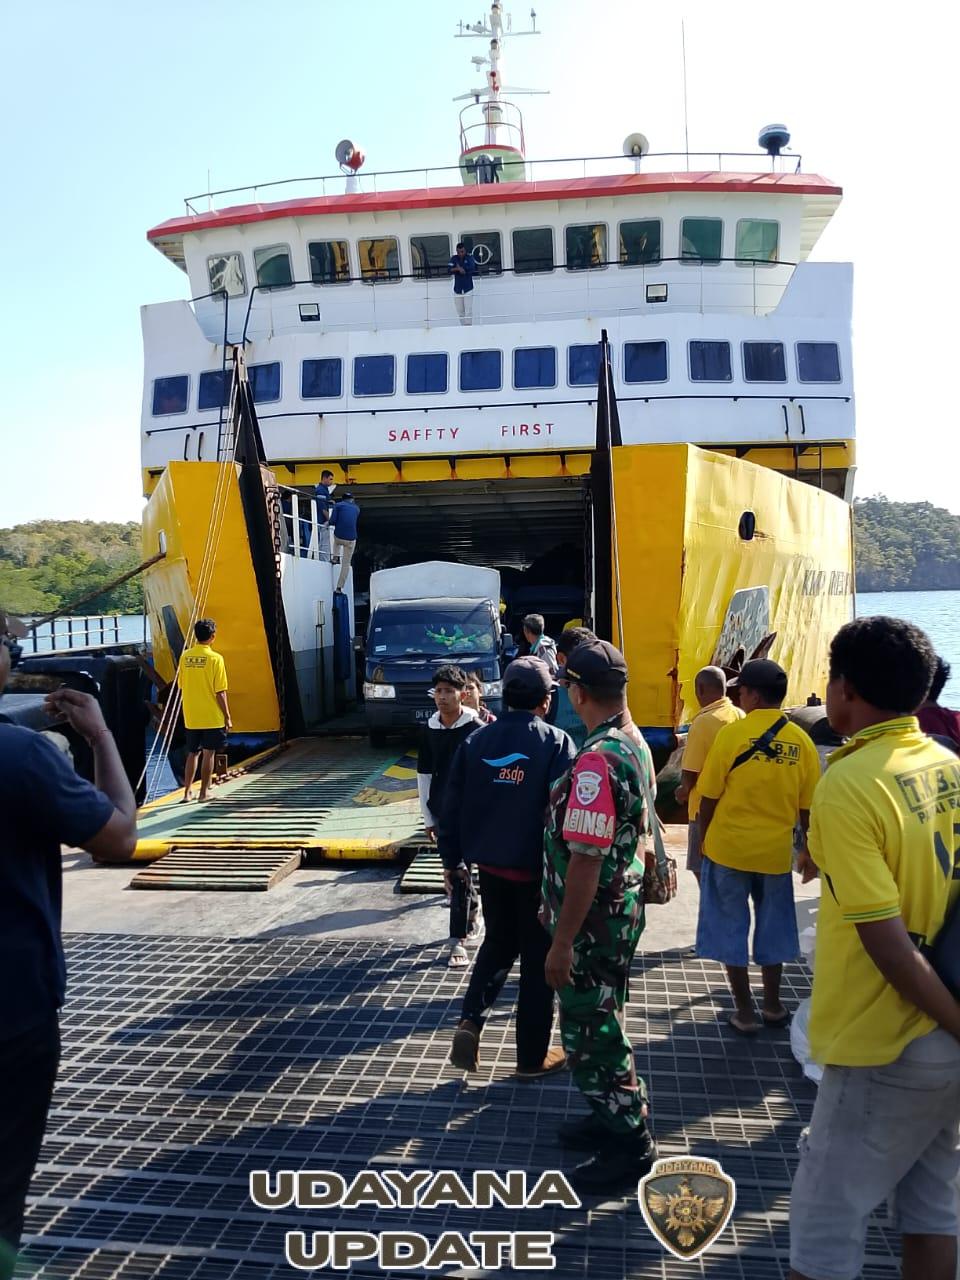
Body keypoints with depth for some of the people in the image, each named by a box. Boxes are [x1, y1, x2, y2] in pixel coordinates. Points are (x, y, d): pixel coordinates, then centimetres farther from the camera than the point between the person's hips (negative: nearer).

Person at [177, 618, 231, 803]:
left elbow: (181, 686, 9)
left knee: (192, 753, 14)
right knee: (208, 753, 4)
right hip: (212, 717, -4)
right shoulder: (215, 658, -12)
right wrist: (227, 716, -4)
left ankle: (187, 792, 13)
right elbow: (220, 692, -13)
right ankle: (204, 793, 9)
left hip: (191, 717, 4)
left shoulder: (185, 656, 1)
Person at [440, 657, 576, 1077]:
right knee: (538, 958, 11)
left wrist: (452, 859, 13)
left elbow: (453, 803, 3)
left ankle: (470, 1020, 7)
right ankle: (532, 1056, 22)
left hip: (489, 865, 4)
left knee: (498, 943, 25)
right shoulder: (555, 742, -13)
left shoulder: (477, 740, 0)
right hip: (535, 869, -4)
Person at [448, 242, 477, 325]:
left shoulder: (470, 257, -2)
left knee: (468, 311, -10)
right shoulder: (454, 259, 5)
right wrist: (458, 269, -23)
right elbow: (450, 270, -8)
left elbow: (472, 268, -19)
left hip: (468, 289, -3)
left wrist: (460, 268, -15)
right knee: (460, 311, 7)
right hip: (457, 289, 3)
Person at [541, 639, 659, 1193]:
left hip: (595, 921, -10)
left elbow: (585, 859, -27)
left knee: (591, 1030, 6)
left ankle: (629, 1145, 21)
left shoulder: (597, 760, -27)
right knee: (600, 1021, 24)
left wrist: (562, 941, -20)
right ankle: (614, 1115, 40)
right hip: (623, 907, 10)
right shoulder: (637, 744, 5)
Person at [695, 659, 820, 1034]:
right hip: (776, 850, 3)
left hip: (729, 846, -3)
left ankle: (745, 1011, 16)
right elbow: (808, 807, 2)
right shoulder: (801, 741, -4)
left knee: (731, 928, 10)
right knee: (772, 926, 19)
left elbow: (709, 796, -9)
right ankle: (772, 1006, 30)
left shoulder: (732, 733, -13)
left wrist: (704, 839, 7)